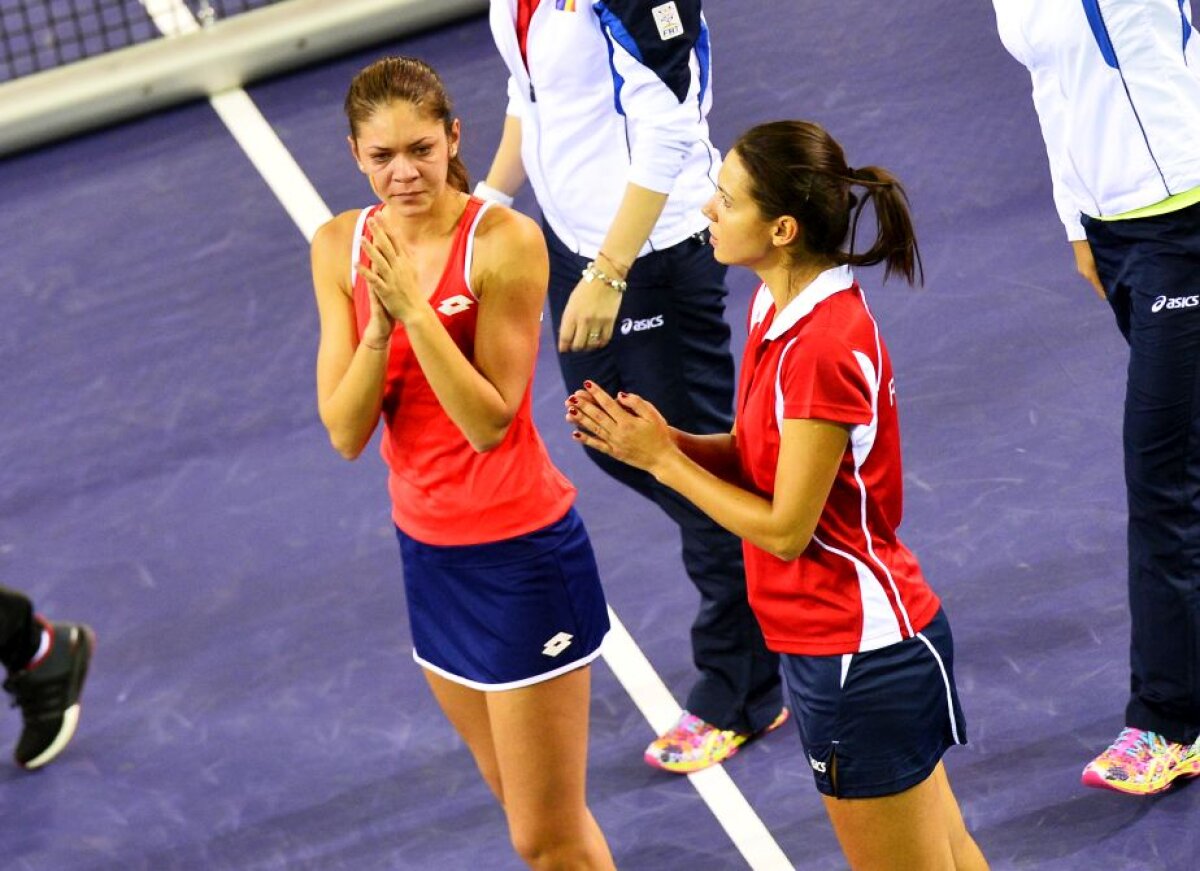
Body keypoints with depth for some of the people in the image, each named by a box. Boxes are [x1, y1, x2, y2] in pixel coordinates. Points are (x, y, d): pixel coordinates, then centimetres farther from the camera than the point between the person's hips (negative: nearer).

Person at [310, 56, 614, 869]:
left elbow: (490, 422, -21)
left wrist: (415, 307, -29)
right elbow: (345, 433, -8)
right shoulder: (340, 247, -2)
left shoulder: (505, 240, -18)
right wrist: (379, 323, -23)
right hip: (429, 550, 6)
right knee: (521, 803, 20)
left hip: (522, 555, -6)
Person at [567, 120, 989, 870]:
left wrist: (662, 459, -13)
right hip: (837, 642, 10)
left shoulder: (822, 349, -25)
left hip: (860, 657, -10)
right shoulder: (778, 306, 4)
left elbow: (784, 529, -20)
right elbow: (758, 459, 7)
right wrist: (659, 438, -9)